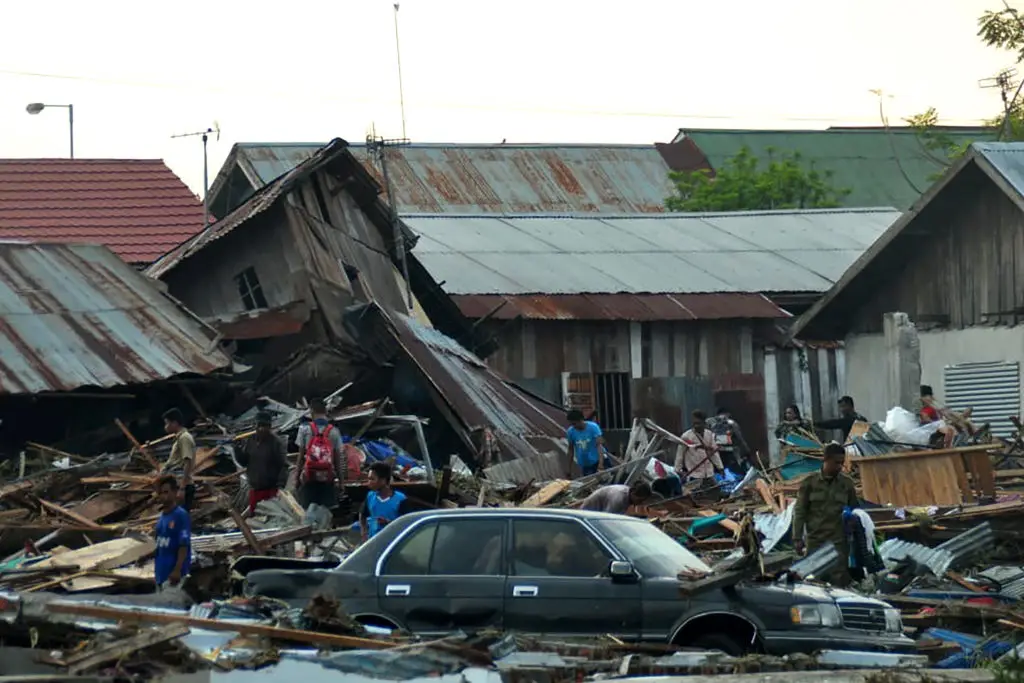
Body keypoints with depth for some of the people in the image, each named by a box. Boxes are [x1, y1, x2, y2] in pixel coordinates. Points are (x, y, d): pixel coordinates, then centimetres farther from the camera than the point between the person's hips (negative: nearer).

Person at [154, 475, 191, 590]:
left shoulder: (181, 515, -12)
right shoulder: (162, 516, 13)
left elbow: (184, 545, -16)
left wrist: (177, 570, -21)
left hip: (173, 572, -9)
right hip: (161, 572, 9)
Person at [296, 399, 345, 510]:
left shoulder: (305, 429, -2)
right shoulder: (334, 431, 1)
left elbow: (301, 456, -2)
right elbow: (338, 459, 0)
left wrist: (296, 476, 4)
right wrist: (341, 481, 5)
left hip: (309, 477, -1)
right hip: (328, 479, 1)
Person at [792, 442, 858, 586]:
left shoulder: (846, 483, 7)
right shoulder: (810, 483, 2)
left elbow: (855, 511, 14)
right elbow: (800, 512, 3)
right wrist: (797, 538, -2)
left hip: (839, 542, 1)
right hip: (815, 542, -1)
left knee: (841, 580, -6)